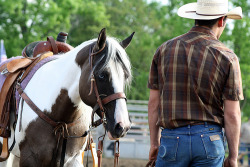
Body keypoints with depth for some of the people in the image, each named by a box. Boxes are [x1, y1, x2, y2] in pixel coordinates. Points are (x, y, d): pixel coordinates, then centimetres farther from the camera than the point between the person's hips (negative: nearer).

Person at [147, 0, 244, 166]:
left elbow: (154, 102, 7)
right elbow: (232, 114, -6)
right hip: (210, 140, -1)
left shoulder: (165, 49, 5)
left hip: (171, 138, 1)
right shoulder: (227, 57, -4)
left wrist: (154, 143, 17)